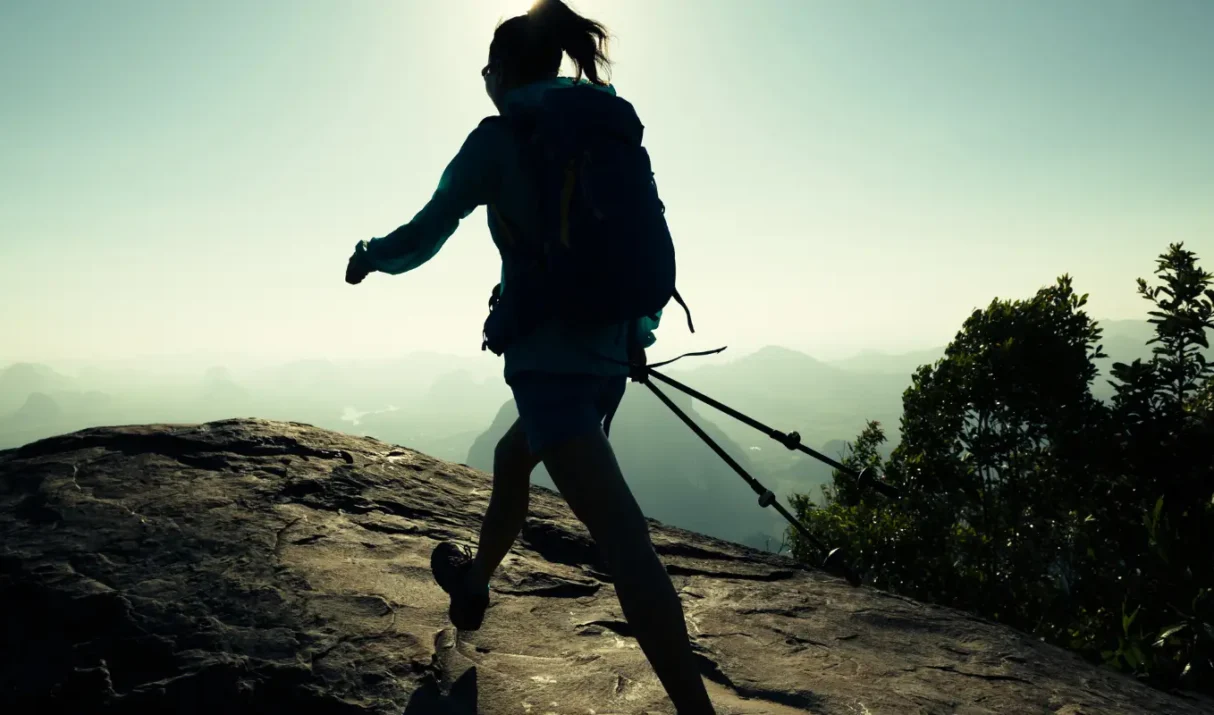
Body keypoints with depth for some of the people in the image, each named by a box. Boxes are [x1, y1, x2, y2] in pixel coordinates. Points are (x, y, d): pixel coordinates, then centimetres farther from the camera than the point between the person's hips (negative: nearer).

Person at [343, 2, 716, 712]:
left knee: (624, 536, -13)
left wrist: (369, 255, 22)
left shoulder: (501, 135, -2)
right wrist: (637, 329, 21)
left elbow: (424, 237, 2)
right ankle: (475, 579, 51)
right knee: (513, 458, 30)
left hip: (549, 353, -7)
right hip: (611, 348, 8)